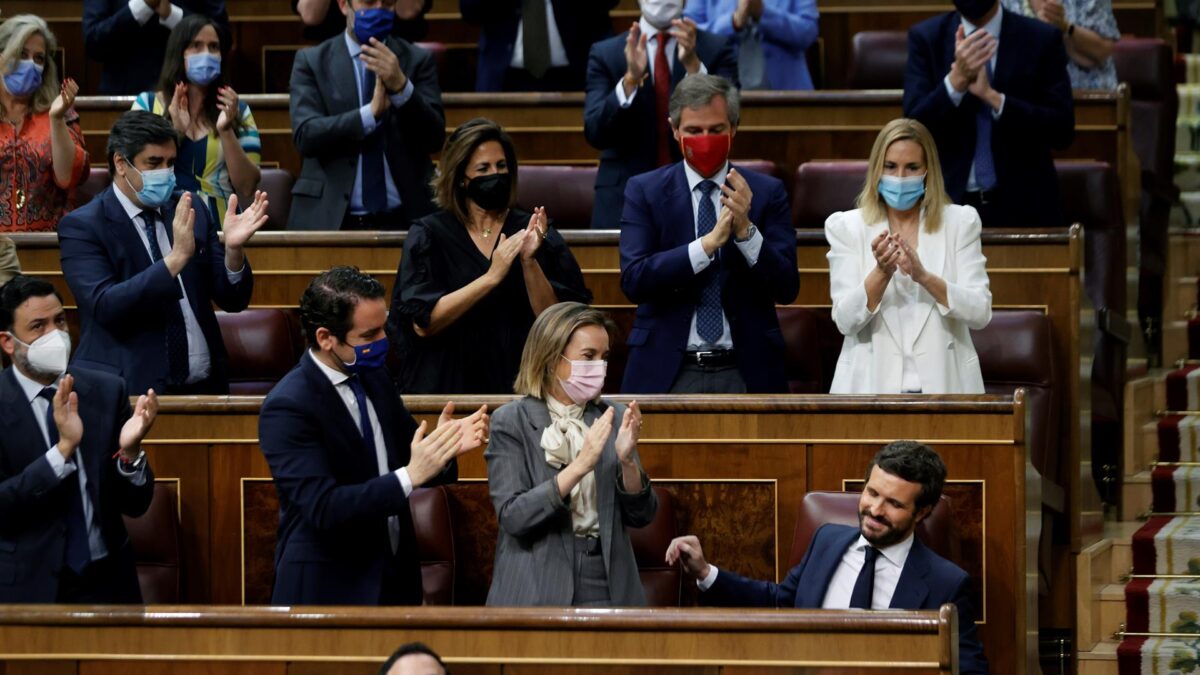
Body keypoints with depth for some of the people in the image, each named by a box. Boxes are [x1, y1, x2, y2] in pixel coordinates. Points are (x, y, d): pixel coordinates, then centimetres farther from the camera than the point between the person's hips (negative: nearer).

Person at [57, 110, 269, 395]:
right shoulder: (81, 227, -2)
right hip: (132, 391, -4)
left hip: (204, 387, 4)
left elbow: (233, 301, 12)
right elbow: (105, 307, -16)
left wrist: (233, 249, -7)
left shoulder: (191, 212, 13)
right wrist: (176, 258, -23)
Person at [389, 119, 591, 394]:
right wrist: (491, 277, -15)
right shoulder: (429, 235, 3)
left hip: (517, 384, 1)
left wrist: (530, 263, -13)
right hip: (449, 385, -1)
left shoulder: (533, 230, 7)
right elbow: (422, 323, -9)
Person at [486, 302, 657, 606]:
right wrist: (579, 466, -20)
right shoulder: (511, 421, 0)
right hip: (537, 589, -3)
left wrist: (627, 461, -10)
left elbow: (641, 516, 9)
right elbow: (512, 517, -11)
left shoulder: (613, 418, 10)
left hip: (607, 586, 3)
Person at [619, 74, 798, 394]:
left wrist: (746, 230, -20)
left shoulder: (766, 193, 3)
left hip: (745, 374, 1)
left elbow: (787, 289, -5)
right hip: (667, 373, -1)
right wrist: (709, 242, -21)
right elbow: (634, 280, -11)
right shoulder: (645, 191, 2)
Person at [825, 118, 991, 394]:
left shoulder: (960, 222, 5)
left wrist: (924, 276, -20)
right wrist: (882, 272, -22)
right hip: (873, 385, 0)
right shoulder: (846, 226, 4)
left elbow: (980, 313, -5)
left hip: (943, 383, 0)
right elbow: (846, 320, -5)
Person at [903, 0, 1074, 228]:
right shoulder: (925, 38, 1)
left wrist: (993, 97, -19)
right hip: (949, 204, 0)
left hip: (1023, 207, 0)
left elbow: (1062, 129, -8)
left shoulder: (1042, 39, -2)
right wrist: (956, 80, -22)